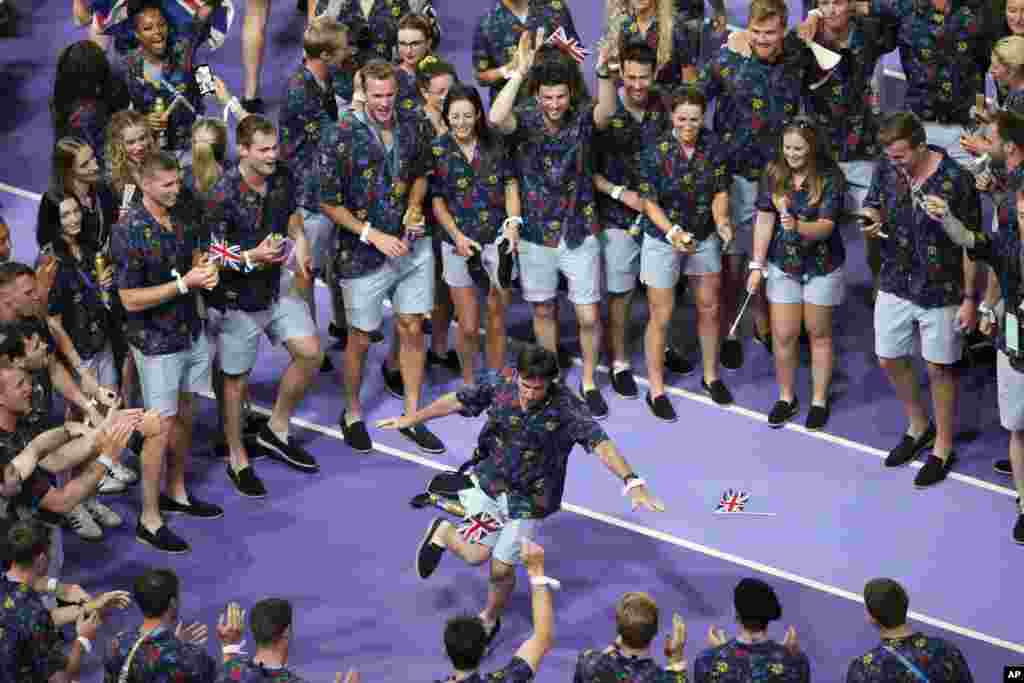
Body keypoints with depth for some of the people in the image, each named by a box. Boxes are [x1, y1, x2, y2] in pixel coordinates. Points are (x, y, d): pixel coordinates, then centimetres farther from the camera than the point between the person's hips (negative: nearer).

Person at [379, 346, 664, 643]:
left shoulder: (566, 407, -27)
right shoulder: (498, 383, -18)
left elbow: (601, 444, -35)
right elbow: (457, 401, -2)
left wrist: (632, 482, -49)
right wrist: (411, 419, 8)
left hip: (528, 497, -1)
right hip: (488, 480, 1)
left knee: (501, 569, 6)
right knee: (476, 554, -9)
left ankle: (490, 619, 38)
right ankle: (443, 533, 26)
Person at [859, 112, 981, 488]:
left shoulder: (956, 180, -20)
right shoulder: (887, 168, -7)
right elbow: (872, 204, 10)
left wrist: (970, 298, -12)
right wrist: (870, 220, -15)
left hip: (941, 291, -5)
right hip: (896, 285, 5)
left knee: (939, 369, 8)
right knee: (890, 360, 15)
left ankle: (943, 447, 25)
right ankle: (918, 426, 40)